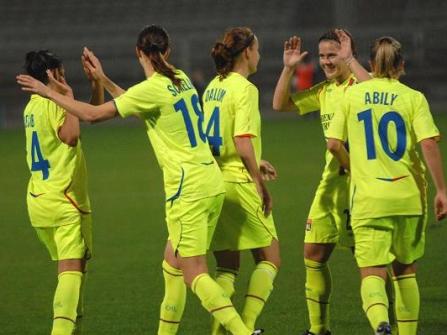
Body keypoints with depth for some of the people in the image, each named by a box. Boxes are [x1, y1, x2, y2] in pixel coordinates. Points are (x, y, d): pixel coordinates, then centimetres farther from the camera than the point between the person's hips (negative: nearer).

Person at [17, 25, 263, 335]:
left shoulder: (153, 89, -14)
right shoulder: (181, 79, 10)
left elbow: (93, 114, -10)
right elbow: (139, 106, 23)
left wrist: (47, 92, -1)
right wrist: (103, 80, 26)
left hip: (188, 190, -8)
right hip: (212, 184, 8)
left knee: (195, 274, -7)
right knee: (173, 263, 16)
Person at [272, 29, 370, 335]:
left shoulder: (358, 84, -9)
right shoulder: (324, 91, 13)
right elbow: (280, 104, 18)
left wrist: (350, 59, -28)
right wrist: (289, 68, 7)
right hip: (332, 178, 8)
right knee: (314, 252, 8)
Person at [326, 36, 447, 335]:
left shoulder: (353, 95, 3)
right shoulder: (413, 98, -1)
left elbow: (334, 144, 4)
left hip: (368, 198, -1)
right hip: (408, 197, 1)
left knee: (372, 273, -6)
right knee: (405, 270, 18)